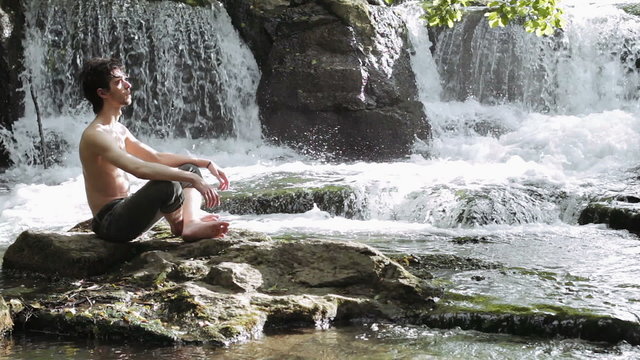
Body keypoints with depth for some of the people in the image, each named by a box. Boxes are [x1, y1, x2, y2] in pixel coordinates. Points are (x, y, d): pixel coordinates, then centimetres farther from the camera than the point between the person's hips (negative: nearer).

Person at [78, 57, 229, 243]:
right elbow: (139, 168, -31)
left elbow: (158, 157, 21)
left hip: (124, 211, 10)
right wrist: (193, 179, -33)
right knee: (168, 184, -33)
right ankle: (179, 224, -1)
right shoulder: (94, 135, -18)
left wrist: (205, 163, 11)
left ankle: (191, 224, -15)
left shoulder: (119, 130, 15)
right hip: (110, 223, -10)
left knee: (190, 168, 12)